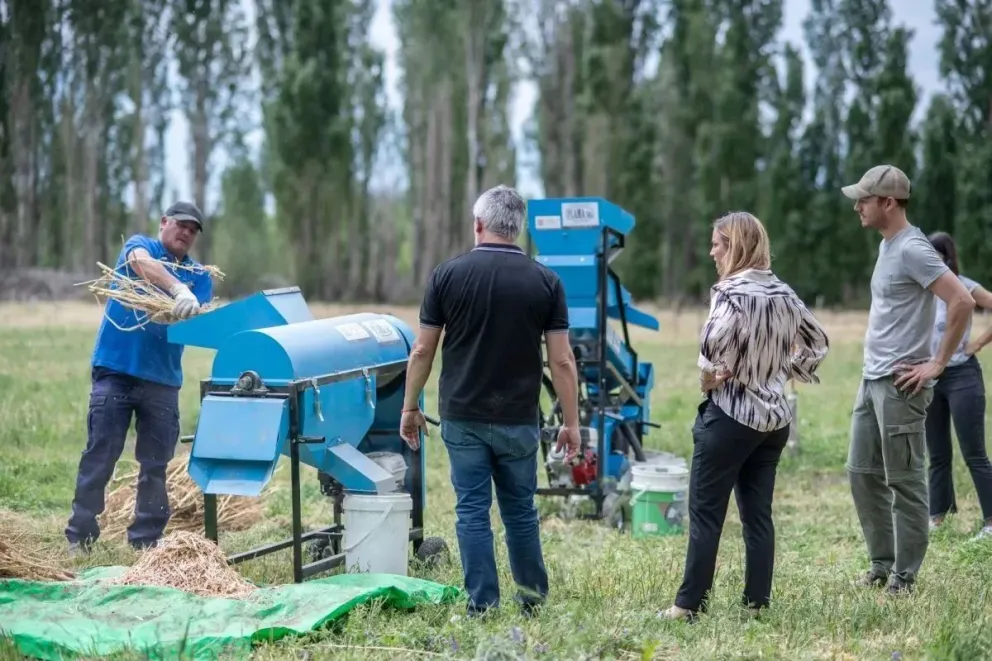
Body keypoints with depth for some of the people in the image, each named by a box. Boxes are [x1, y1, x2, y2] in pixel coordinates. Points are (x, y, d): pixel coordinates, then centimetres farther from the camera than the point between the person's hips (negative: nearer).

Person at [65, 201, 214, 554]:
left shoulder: (200, 275, 13)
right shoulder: (139, 245, 4)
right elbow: (142, 263, -21)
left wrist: (190, 311, -27)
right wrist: (179, 290, -38)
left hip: (162, 379, 4)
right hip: (114, 370, -3)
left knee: (155, 465, 6)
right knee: (99, 459, -3)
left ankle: (146, 541, 14)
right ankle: (79, 538, 2)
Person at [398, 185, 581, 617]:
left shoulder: (448, 274, -4)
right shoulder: (545, 281, -4)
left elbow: (422, 350, -1)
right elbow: (561, 361, -5)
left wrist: (410, 407, 10)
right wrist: (571, 422, 3)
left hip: (463, 418, -1)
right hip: (518, 420, 1)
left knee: (472, 511, 5)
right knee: (520, 510, 14)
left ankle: (482, 605, 5)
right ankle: (533, 598, 23)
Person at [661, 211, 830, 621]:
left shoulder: (733, 294, -15)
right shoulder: (785, 295, 8)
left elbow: (712, 346, -28)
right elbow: (818, 343, 18)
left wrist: (709, 377, -9)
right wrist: (783, 371, 13)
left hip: (729, 415, -7)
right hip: (774, 417, 7)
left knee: (705, 513, -1)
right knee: (758, 513, 10)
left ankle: (690, 604, 1)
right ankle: (757, 603, 11)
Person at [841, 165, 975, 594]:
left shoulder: (912, 250, -16)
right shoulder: (887, 245, 13)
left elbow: (962, 302, -24)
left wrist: (937, 364, -19)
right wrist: (872, 369, 16)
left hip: (899, 384, -10)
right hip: (872, 380, 10)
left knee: (903, 481, -2)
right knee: (862, 473, 13)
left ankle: (904, 576, 6)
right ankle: (882, 564, 23)